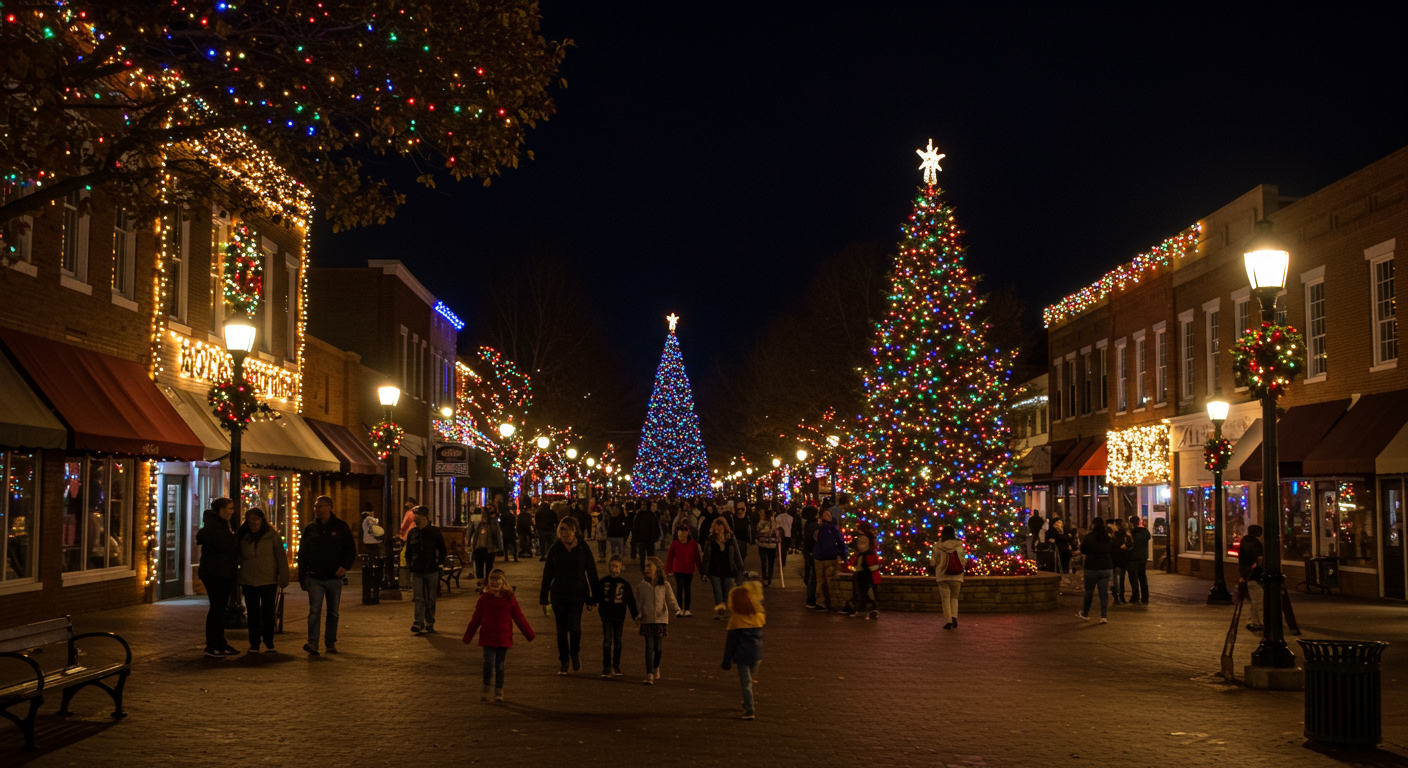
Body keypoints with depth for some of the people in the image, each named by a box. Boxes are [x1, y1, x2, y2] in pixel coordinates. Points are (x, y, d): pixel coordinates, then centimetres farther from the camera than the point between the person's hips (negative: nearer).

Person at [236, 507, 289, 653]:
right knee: (253, 614, 6)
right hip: (248, 581, 2)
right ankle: (254, 644, 14)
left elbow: (281, 557, -2)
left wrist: (283, 579, -7)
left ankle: (269, 642, 18)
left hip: (269, 581, -2)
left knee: (268, 613, 3)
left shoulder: (272, 535, -1)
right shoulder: (241, 536, 4)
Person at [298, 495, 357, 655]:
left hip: (334, 578, 0)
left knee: (333, 612, 8)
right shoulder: (310, 528, 7)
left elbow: (351, 549, 3)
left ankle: (331, 643, 16)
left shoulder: (340, 527, 2)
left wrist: (345, 566, -14)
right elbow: (302, 554, 10)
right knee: (314, 611, -11)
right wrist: (302, 576, 4)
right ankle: (313, 643, -16)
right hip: (315, 578, 0)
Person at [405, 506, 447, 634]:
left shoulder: (435, 532, -1)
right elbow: (408, 551, 16)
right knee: (418, 598, -5)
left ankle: (429, 625, 14)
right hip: (416, 571, 2)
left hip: (431, 571, -2)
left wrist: (439, 563, -5)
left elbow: (442, 550, 4)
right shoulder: (412, 533, 7)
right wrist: (409, 564, 5)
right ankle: (419, 623, -7)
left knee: (430, 599, 7)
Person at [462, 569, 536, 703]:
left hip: (503, 637, 0)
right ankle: (486, 689, 7)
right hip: (487, 637, 0)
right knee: (488, 662, -11)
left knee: (500, 665, 7)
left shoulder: (509, 598, -1)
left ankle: (499, 692, 20)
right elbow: (476, 619, 9)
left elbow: (519, 617, 5)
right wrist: (468, 636, 13)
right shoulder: (484, 598, 1)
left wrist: (529, 635, 6)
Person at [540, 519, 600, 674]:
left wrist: (593, 596, 1)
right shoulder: (554, 550, 3)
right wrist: (544, 597, 6)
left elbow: (592, 573, 4)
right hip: (558, 594, 2)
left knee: (574, 626, -15)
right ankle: (564, 662, 17)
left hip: (577, 594, -2)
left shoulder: (582, 549, -1)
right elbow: (547, 574, 8)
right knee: (561, 628, 5)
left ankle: (574, 653, 13)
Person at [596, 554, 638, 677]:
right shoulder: (603, 582, 1)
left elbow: (631, 601, 6)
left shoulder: (625, 584, 2)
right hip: (606, 617, -1)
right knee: (607, 641, -6)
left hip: (619, 617, 1)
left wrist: (635, 614, 3)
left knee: (618, 642, 10)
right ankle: (606, 667, -4)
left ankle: (616, 665, 24)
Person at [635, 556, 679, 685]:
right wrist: (638, 615, -8)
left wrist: (678, 611, -17)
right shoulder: (642, 586, 2)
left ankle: (656, 668, 33)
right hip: (647, 620, 0)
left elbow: (671, 601, 0)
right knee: (649, 647, -8)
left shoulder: (665, 586, 0)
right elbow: (639, 603, 8)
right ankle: (649, 674, -6)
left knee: (658, 648, 6)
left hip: (661, 620, 0)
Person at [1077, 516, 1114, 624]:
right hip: (1106, 568, 3)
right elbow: (1113, 553, 11)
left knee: (1089, 591, 11)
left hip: (1092, 568, -3)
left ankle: (1085, 613, 26)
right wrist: (1113, 568, 19)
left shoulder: (1089, 537, -11)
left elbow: (1083, 551, 0)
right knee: (1104, 592, 3)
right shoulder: (1109, 537, 3)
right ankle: (1103, 616, -1)